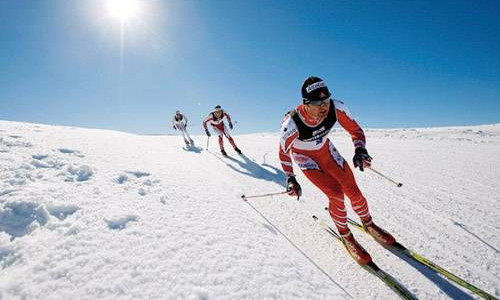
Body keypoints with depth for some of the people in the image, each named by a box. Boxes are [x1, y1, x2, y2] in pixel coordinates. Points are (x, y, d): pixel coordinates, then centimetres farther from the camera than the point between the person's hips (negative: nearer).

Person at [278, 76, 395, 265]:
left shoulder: (336, 108, -28)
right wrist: (290, 179, -16)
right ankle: (345, 235, 11)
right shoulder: (291, 125, -36)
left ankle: (368, 224, 33)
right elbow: (283, 152, -17)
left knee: (353, 191, 3)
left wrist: (360, 150, -27)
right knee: (335, 194, -17)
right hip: (305, 157, -3)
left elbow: (355, 129, -10)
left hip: (326, 150, 4)